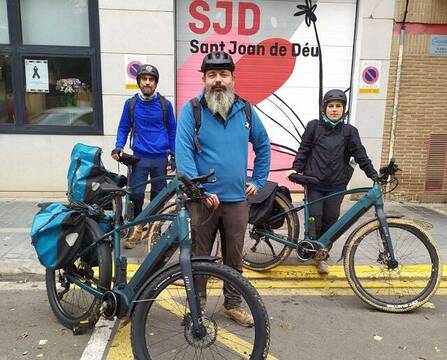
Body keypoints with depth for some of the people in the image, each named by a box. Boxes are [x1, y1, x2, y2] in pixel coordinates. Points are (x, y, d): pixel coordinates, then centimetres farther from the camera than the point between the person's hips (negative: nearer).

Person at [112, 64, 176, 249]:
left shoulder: (165, 104, 2)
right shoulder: (130, 103, 3)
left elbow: (172, 131, 7)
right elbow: (123, 128, 9)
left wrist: (174, 155, 4)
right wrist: (119, 146, -7)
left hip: (160, 158, 0)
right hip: (139, 157, 0)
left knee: (158, 195, 9)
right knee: (136, 194, -3)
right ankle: (137, 229, 14)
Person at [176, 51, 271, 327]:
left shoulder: (245, 110, 4)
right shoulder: (191, 110, -7)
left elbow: (263, 145, 15)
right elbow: (183, 152, -13)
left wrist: (258, 181, 10)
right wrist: (201, 190, -20)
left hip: (237, 199, 3)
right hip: (203, 199, -2)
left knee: (234, 256, 15)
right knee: (200, 256, 12)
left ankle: (233, 304, 34)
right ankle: (198, 304, 32)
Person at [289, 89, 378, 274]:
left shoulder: (349, 131, 4)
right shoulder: (314, 126, 2)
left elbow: (360, 155, 2)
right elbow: (303, 150, 4)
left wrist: (374, 175, -6)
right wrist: (296, 170, -7)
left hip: (336, 185, 1)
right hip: (315, 183, -1)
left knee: (330, 221, 5)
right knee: (315, 218, -7)